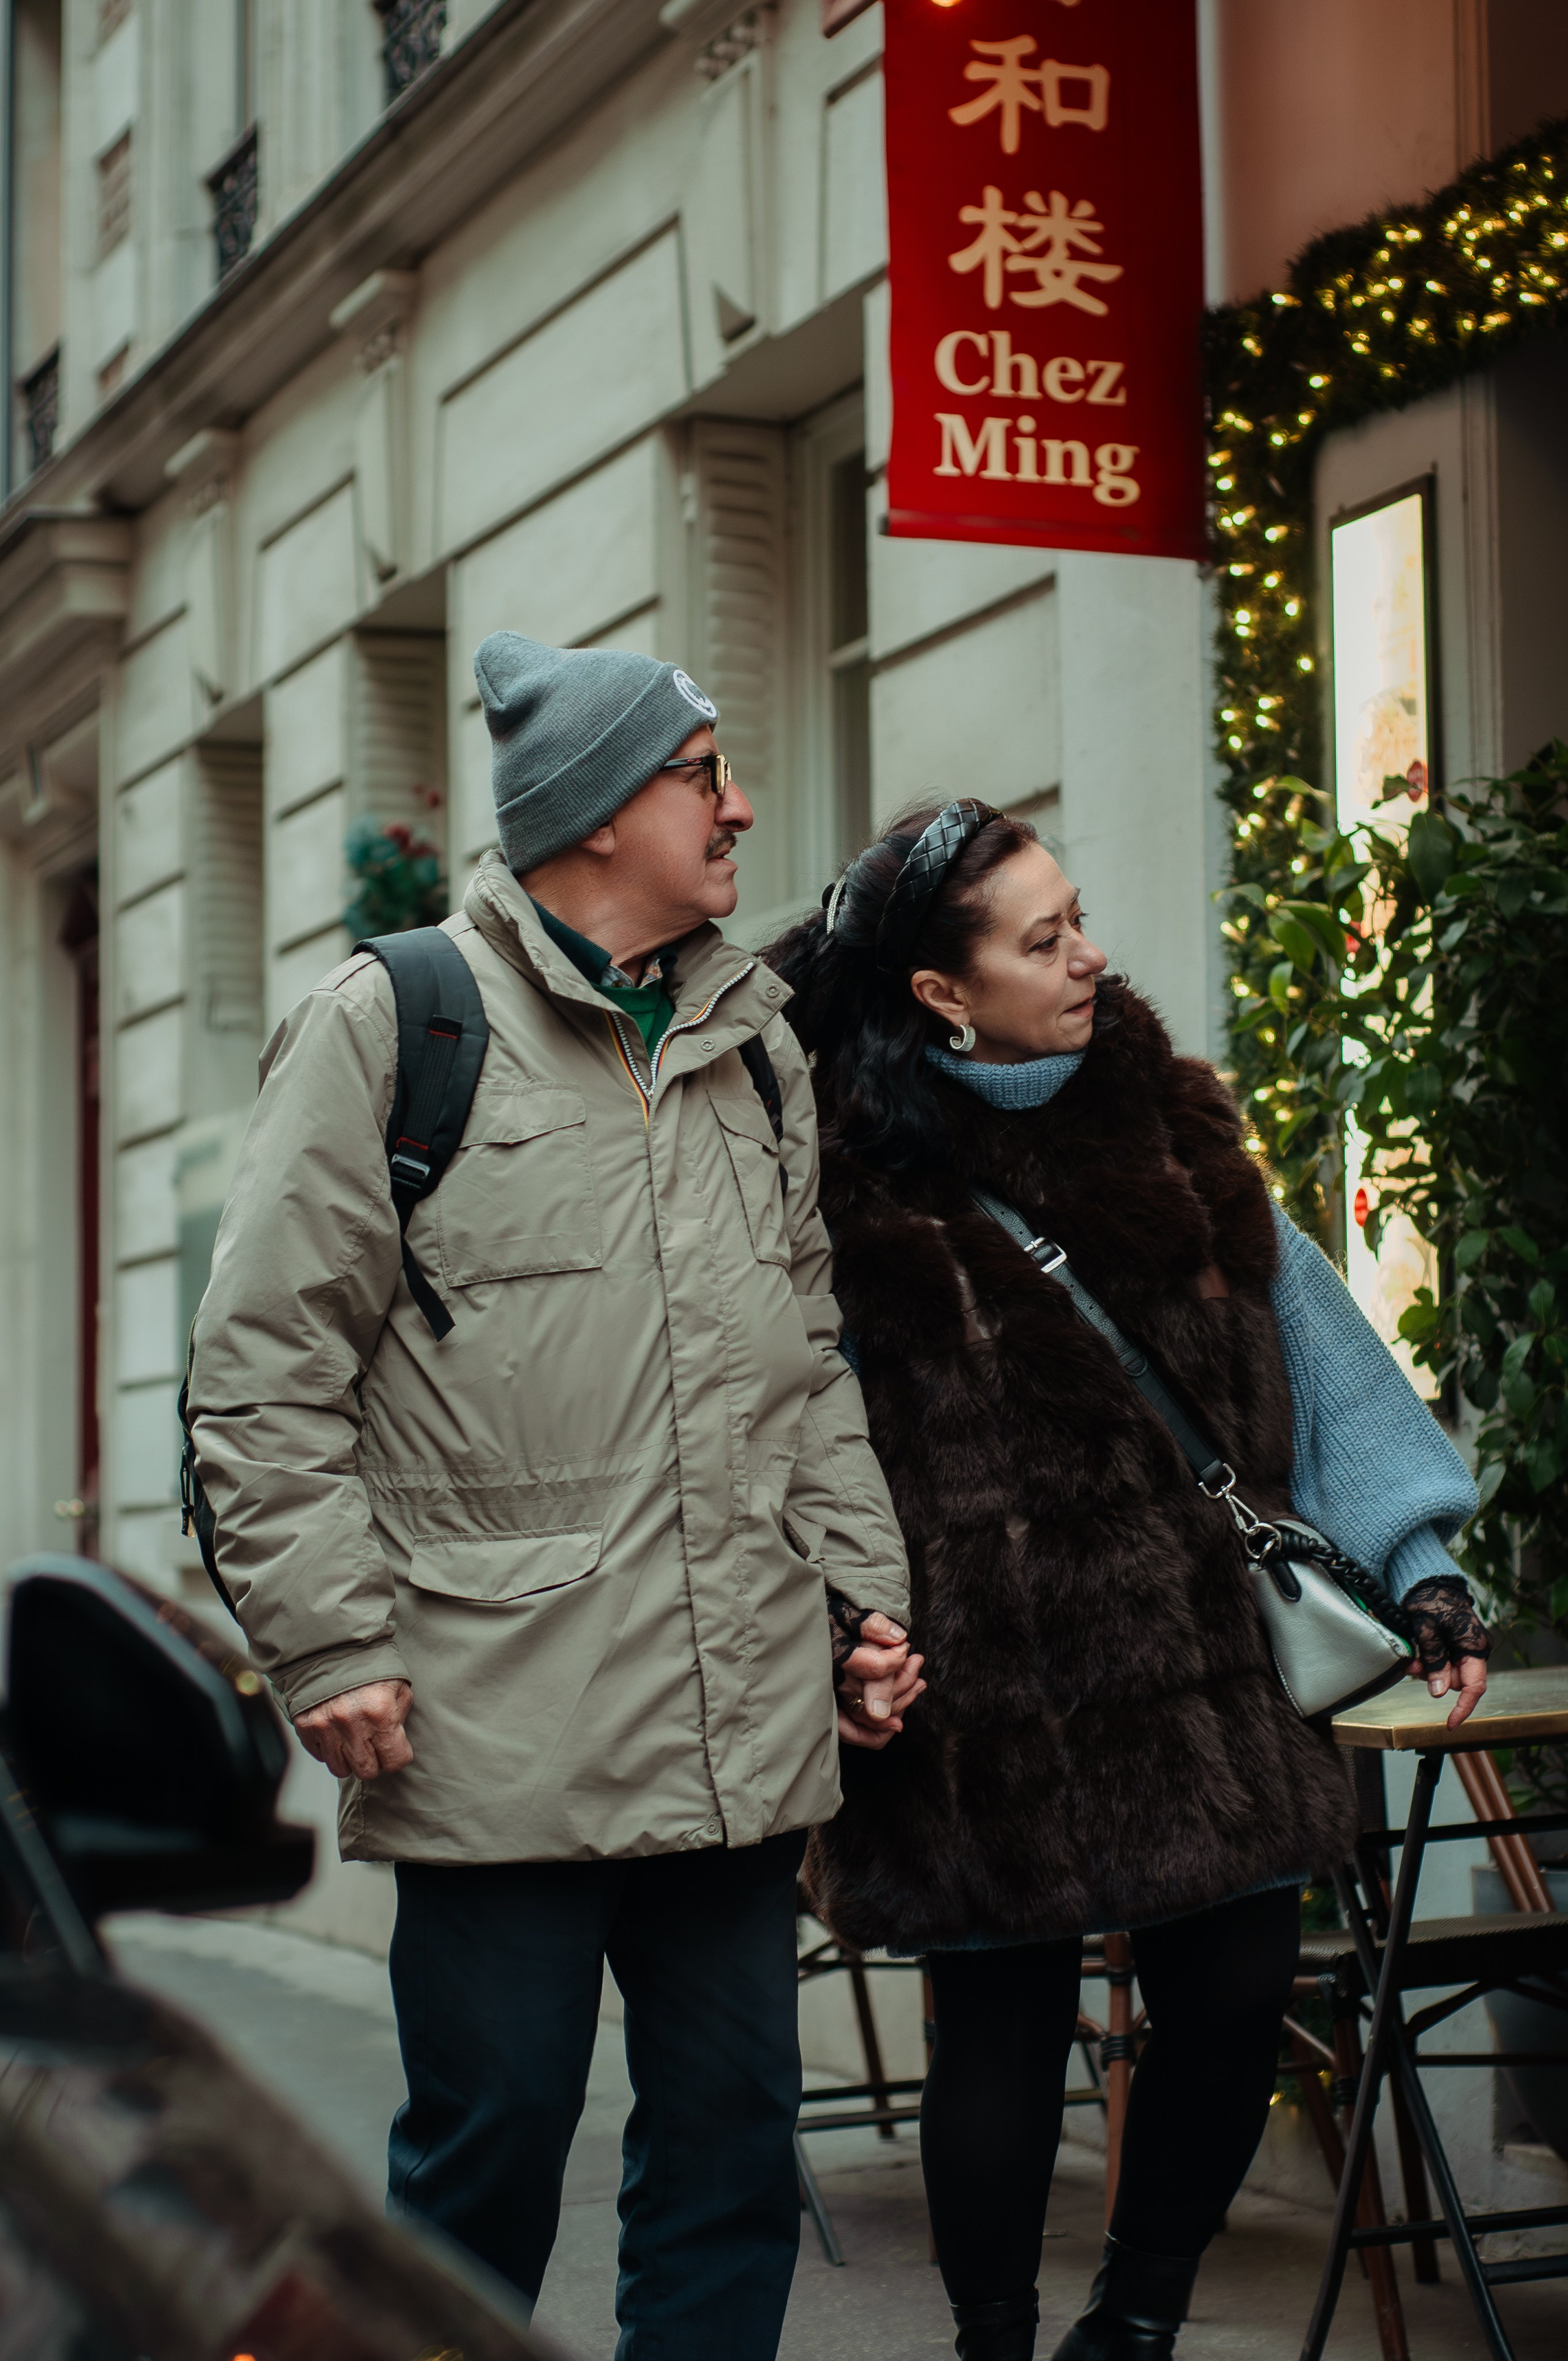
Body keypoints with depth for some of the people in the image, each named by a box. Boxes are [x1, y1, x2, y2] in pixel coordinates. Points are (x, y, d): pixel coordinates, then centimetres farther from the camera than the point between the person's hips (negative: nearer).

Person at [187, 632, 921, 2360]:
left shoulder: (756, 1046, 17)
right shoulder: (396, 1019, -1)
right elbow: (265, 1372, -3)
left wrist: (863, 1589, 13)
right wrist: (334, 1643, -9)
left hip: (743, 1728, 6)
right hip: (503, 1725, -5)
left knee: (734, 2149, 10)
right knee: (490, 2149, 2)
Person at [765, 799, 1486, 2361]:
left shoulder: (1160, 1121, 9)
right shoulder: (852, 1181, -6)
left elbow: (1302, 1340, 11)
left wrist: (1420, 1561, 6)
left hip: (1206, 1684, 5)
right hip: (993, 1711, -5)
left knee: (1235, 1997, 6)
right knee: (1005, 2032, 4)